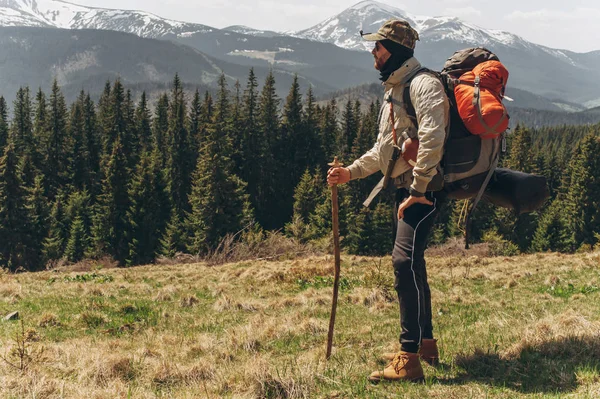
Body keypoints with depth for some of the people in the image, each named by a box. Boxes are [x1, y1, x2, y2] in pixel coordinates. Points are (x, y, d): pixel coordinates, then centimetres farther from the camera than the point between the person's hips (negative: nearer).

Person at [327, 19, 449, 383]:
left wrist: (419, 190, -23)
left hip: (425, 188, -10)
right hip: (404, 188, 10)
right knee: (412, 263, 15)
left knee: (405, 259, -21)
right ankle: (427, 345, 29)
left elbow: (432, 140, -25)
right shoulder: (393, 91, 20)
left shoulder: (424, 84, -12)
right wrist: (351, 172, 15)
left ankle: (409, 360, -21)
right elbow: (382, 149, 26)